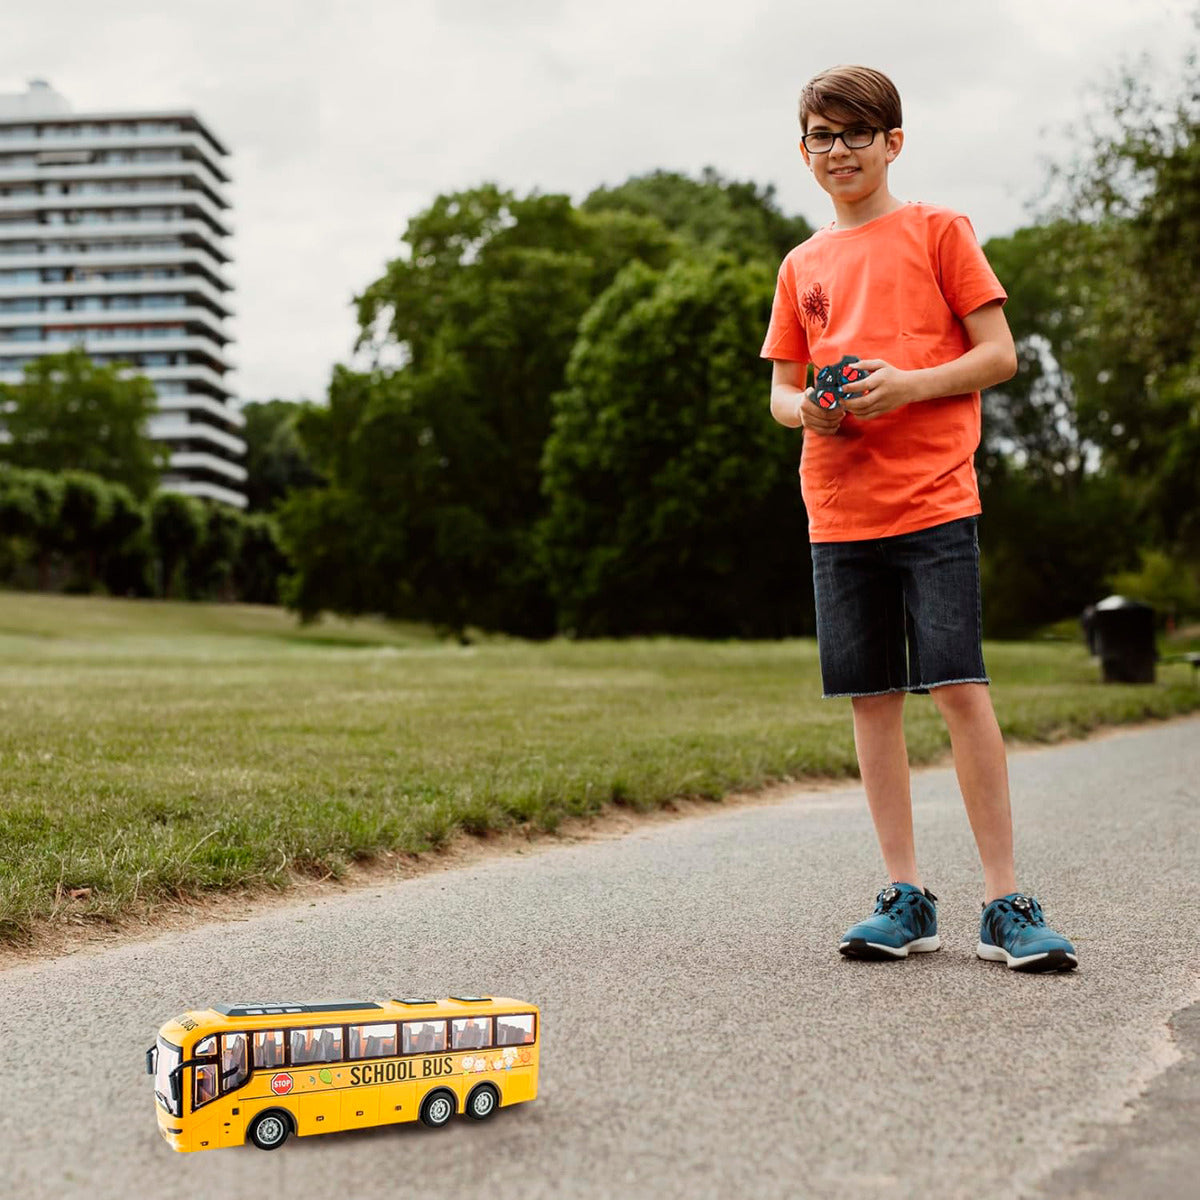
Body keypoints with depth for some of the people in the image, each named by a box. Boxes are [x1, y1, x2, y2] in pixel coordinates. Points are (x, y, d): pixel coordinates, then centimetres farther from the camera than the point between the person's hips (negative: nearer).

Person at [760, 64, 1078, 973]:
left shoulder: (937, 230, 4)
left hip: (933, 500, -4)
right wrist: (804, 410, -4)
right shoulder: (804, 265, 16)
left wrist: (910, 384, -16)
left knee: (958, 686, -10)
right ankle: (906, 898, 13)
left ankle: (1005, 902, -2)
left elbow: (1000, 355, 0)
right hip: (839, 510, 4)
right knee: (873, 697, 4)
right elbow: (781, 390, 19)